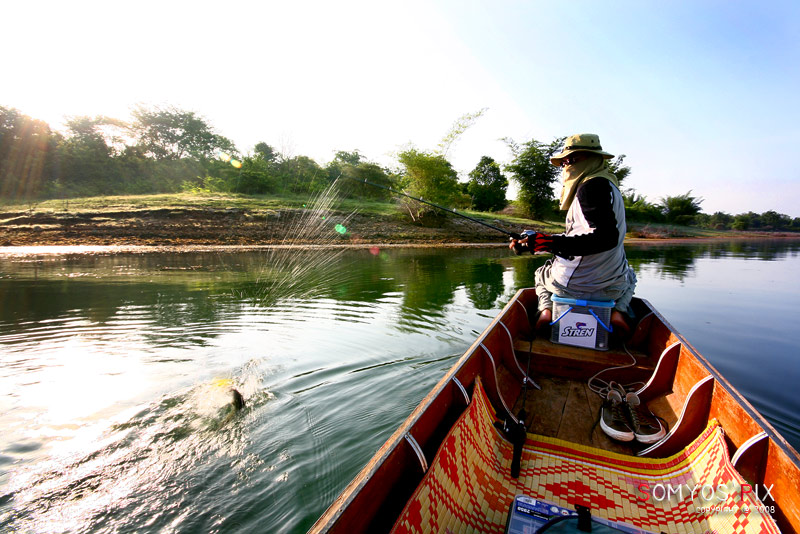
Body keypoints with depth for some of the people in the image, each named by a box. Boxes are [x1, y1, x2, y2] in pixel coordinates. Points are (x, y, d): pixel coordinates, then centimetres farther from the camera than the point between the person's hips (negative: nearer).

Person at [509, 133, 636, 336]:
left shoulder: (592, 186, -18)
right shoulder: (608, 185, 10)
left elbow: (606, 237, -28)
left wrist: (550, 243, -35)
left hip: (572, 285, -7)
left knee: (541, 273, 28)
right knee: (629, 276, 43)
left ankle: (546, 309, 0)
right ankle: (617, 311, 12)